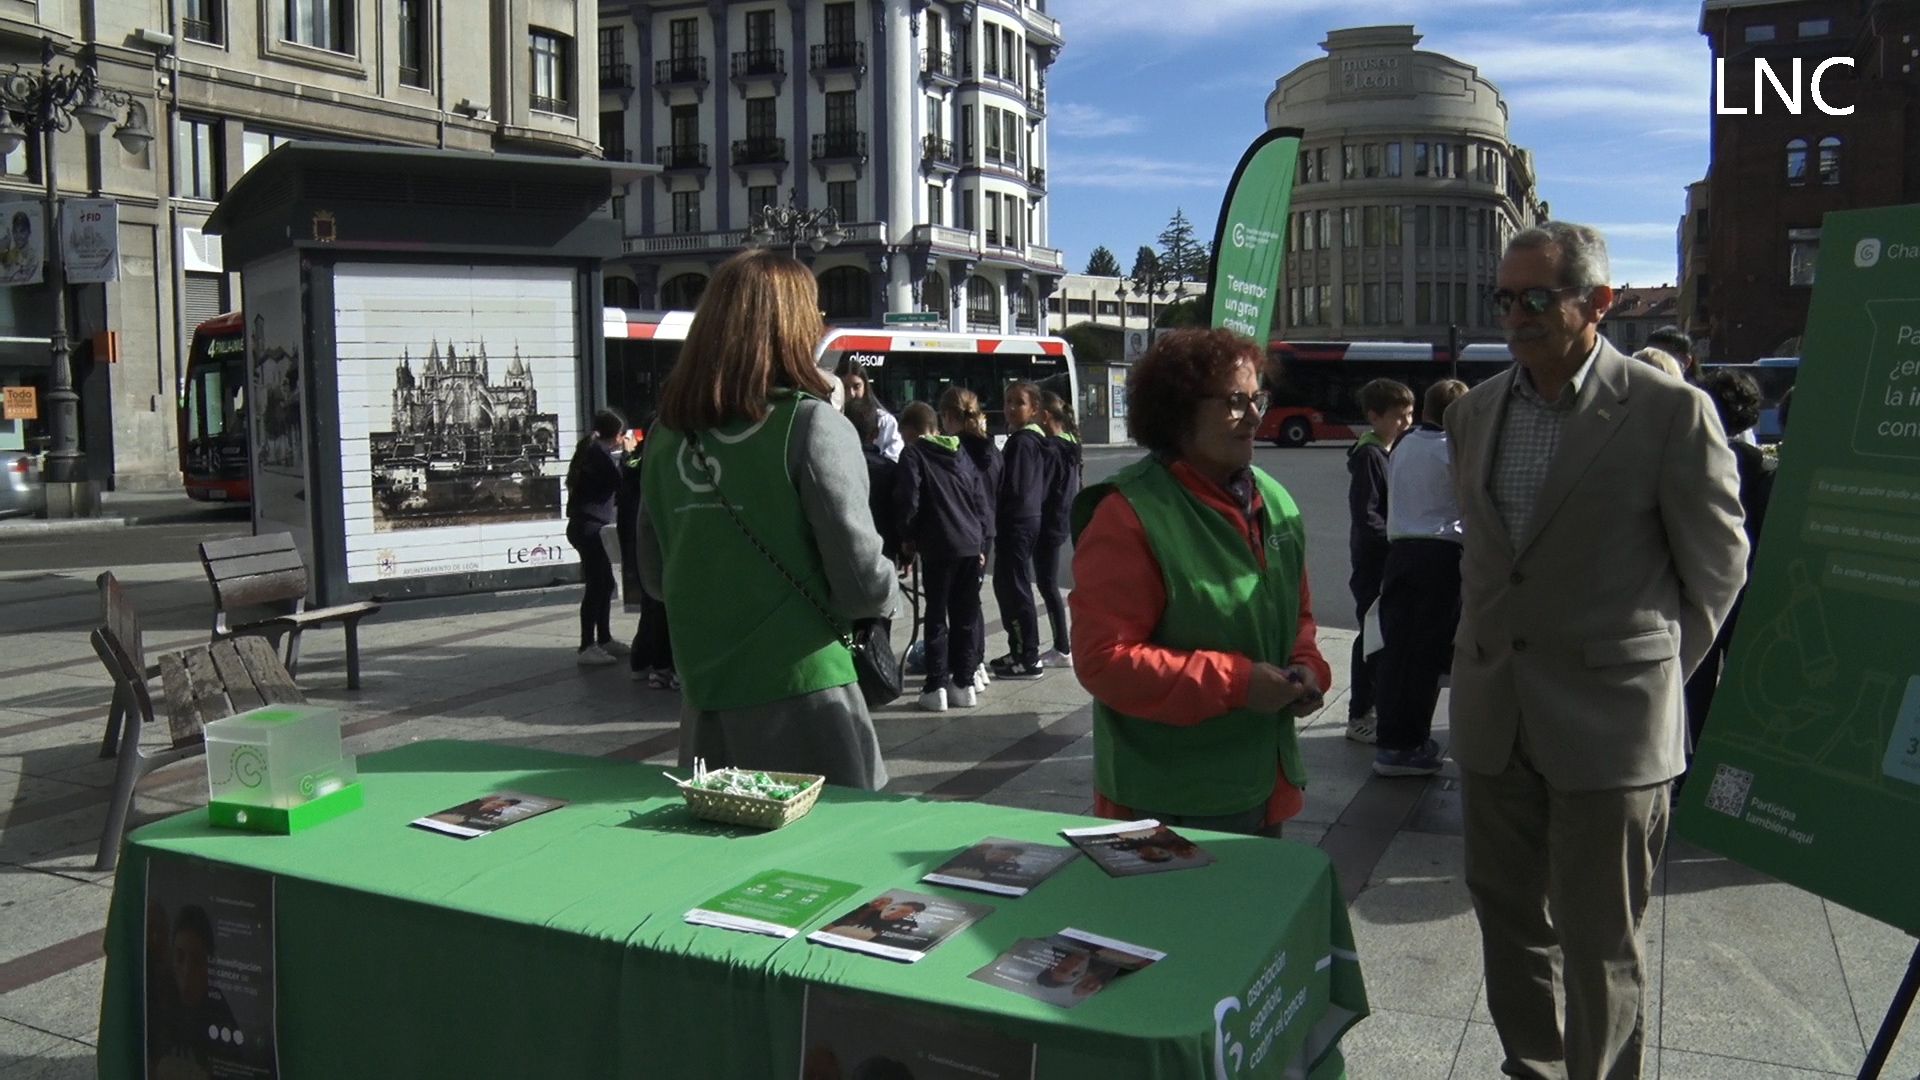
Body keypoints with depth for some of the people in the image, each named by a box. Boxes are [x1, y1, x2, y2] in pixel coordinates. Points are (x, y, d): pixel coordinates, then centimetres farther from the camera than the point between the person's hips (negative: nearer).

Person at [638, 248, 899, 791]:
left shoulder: (667, 434, 4)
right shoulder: (812, 425, -12)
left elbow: (655, 577, 13)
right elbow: (862, 580, -14)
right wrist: (889, 597, 7)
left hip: (704, 693, 6)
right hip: (801, 692, -5)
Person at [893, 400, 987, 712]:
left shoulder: (913, 454, -3)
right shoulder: (961, 453, 15)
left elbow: (908, 499, -12)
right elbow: (980, 501, 14)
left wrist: (907, 537, 2)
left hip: (938, 546, -5)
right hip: (971, 545, 5)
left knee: (936, 617, 2)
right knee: (965, 618, 12)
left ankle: (936, 687, 0)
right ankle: (964, 683, 15)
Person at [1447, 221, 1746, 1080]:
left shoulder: (1671, 412, -10)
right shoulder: (1473, 412, 7)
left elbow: (1719, 565, -2)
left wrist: (1660, 672, 2)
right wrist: (1483, 649, 14)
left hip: (1609, 720, -5)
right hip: (1494, 716, 6)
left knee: (1599, 944, 5)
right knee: (1508, 916, 16)